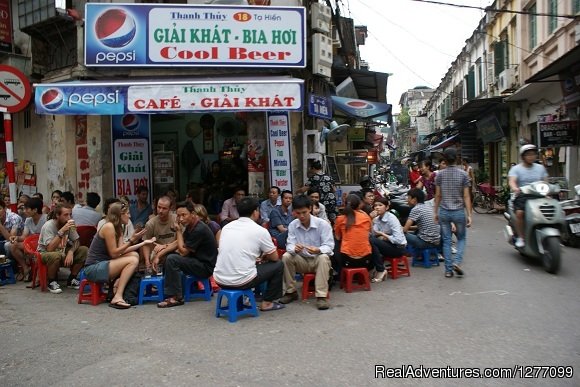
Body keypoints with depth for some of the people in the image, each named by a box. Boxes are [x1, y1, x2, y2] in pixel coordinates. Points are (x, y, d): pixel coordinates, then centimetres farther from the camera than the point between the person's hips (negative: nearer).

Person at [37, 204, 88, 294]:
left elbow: (77, 241, -1)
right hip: (45, 253, -6)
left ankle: (71, 280, 0)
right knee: (56, 256, -39)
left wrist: (71, 252, -22)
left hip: (62, 252, 6)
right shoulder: (48, 226, -24)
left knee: (84, 250, -15)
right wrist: (61, 231, -37)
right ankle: (52, 282, -11)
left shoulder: (69, 225, -8)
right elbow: (50, 249, -33)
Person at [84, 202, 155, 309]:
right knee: (132, 260, -20)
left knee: (134, 255, -2)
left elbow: (121, 250, 3)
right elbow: (114, 253, -17)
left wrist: (144, 242, 4)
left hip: (102, 265, 9)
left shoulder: (118, 228, 13)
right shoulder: (108, 227, -15)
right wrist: (131, 240, -17)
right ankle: (117, 298, -21)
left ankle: (117, 287, -1)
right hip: (93, 268, -9)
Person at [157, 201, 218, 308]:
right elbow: (178, 245, 11)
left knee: (172, 259, -23)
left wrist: (178, 231, -11)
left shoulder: (199, 230, -22)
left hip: (206, 267, -10)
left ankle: (176, 298, -17)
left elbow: (183, 251, -17)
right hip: (198, 261, 10)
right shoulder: (190, 226, 8)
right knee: (169, 255, 15)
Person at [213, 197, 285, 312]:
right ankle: (267, 303, 20)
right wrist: (263, 257, 28)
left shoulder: (226, 227, 10)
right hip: (241, 281, -6)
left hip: (219, 280, 6)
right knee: (278, 265, 15)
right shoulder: (260, 231, -6)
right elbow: (274, 257, 6)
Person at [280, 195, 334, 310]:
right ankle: (291, 292, -7)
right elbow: (289, 245, -12)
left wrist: (317, 250, -43)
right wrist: (294, 248, -38)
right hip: (302, 261, 3)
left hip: (318, 260, -3)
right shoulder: (292, 225, -6)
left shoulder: (323, 224, -16)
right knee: (286, 257, -24)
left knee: (323, 257, -36)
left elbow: (329, 246, -20)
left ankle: (321, 296, -33)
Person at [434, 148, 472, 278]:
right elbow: (466, 196, -6)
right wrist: (469, 215, -3)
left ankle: (448, 270, 8)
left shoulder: (440, 175, -1)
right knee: (461, 238, 16)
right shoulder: (463, 174, -4)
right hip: (459, 212, -1)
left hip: (444, 212, 1)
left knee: (446, 241, 7)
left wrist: (435, 212, 10)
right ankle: (457, 262, -4)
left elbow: (438, 196, 1)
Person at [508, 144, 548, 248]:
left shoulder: (540, 168, 17)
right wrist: (514, 188, -36)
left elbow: (545, 182, 13)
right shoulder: (516, 169, 4)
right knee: (520, 212, -31)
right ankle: (520, 237, -18)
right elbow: (512, 181, -12)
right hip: (522, 196, -3)